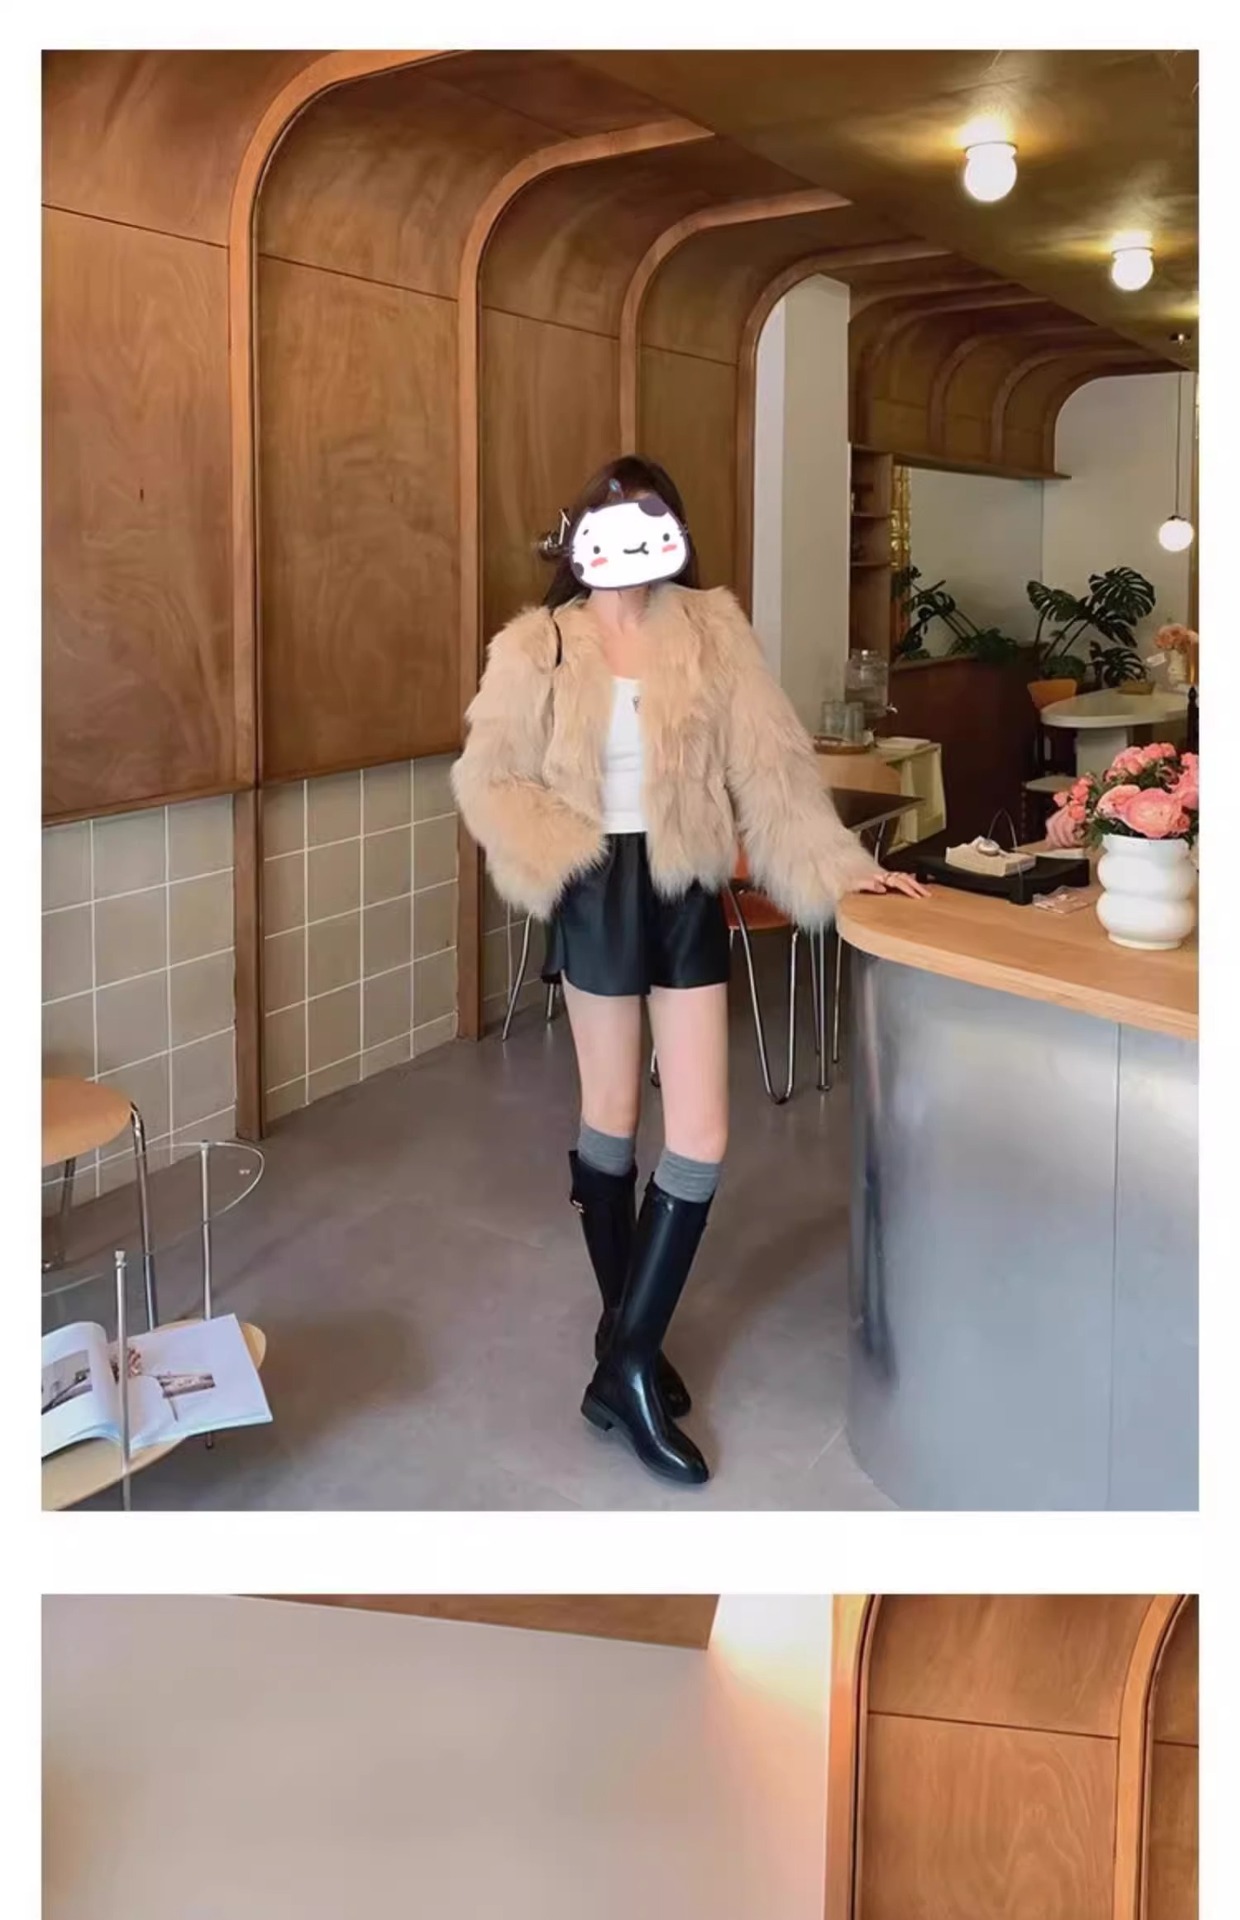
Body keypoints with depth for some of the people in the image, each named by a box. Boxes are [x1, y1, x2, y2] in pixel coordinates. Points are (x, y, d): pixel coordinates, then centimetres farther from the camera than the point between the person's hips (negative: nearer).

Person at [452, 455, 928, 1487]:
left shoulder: (712, 629, 1)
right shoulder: (537, 647, -3)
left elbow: (771, 762, 0)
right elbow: (487, 777, -2)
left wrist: (842, 866, -3)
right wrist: (562, 855, -15)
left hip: (689, 898, 2)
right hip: (601, 895, -2)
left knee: (701, 1138, -1)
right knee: (612, 1122, 10)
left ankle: (626, 1351, 14)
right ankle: (631, 1349, 27)